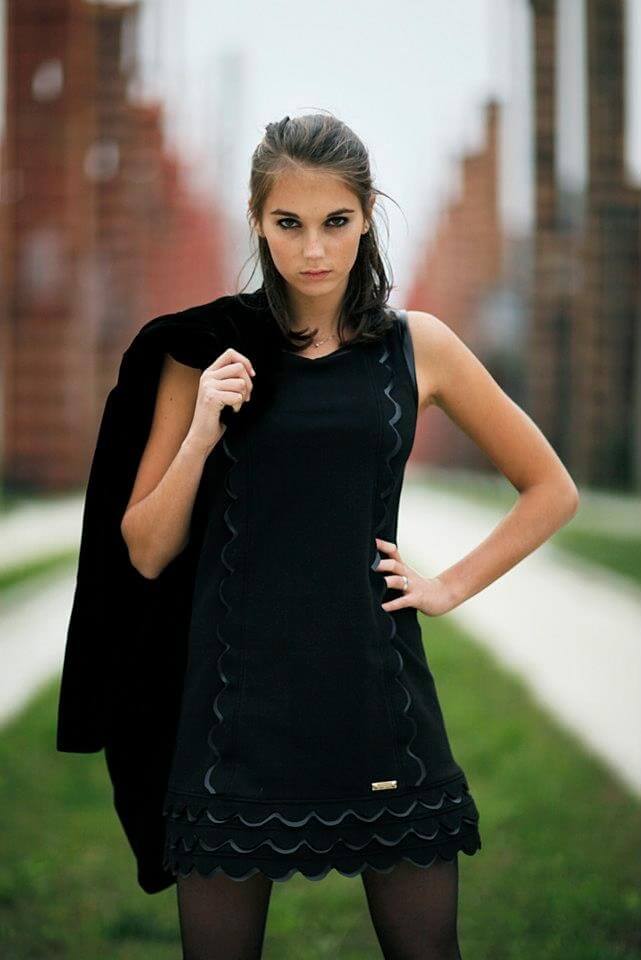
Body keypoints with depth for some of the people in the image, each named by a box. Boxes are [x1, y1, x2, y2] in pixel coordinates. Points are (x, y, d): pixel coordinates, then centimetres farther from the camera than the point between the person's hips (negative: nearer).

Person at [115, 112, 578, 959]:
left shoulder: (417, 345, 3)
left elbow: (551, 491, 13)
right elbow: (146, 554, 2)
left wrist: (452, 586, 3)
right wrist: (201, 436, -12)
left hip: (376, 691, 0)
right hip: (241, 697, 0)